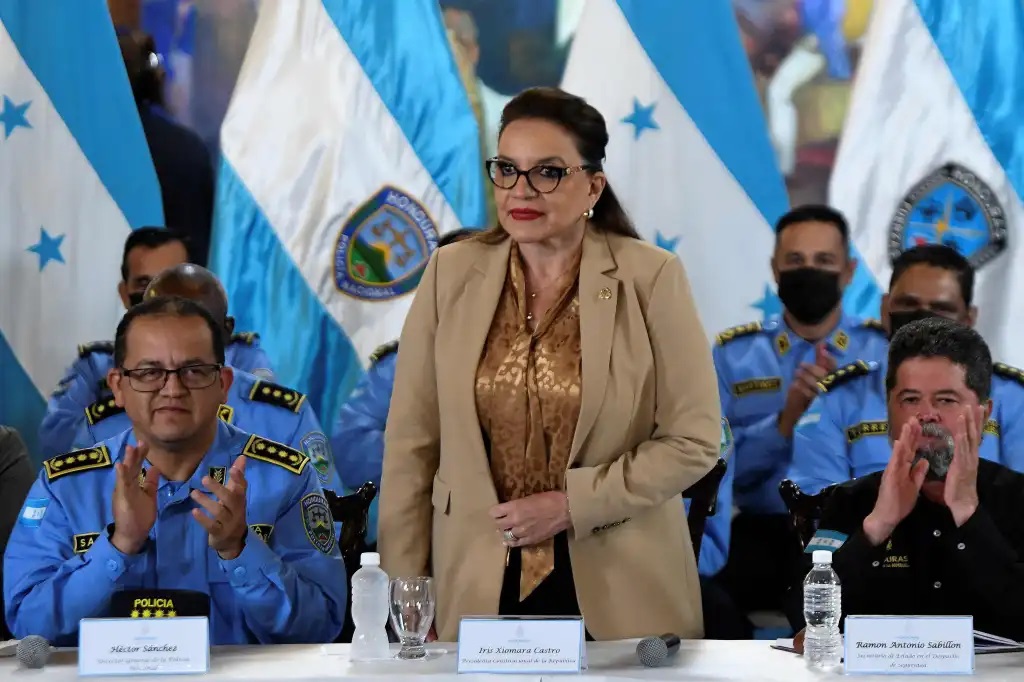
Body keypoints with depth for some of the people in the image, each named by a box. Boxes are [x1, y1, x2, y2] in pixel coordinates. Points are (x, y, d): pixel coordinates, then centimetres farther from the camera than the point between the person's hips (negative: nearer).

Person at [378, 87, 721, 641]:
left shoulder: (650, 278, -7)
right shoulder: (451, 273, 1)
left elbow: (694, 439, -5)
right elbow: (411, 444, 2)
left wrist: (572, 504, -14)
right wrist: (404, 599, -1)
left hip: (621, 592, -2)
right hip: (475, 588, 2)